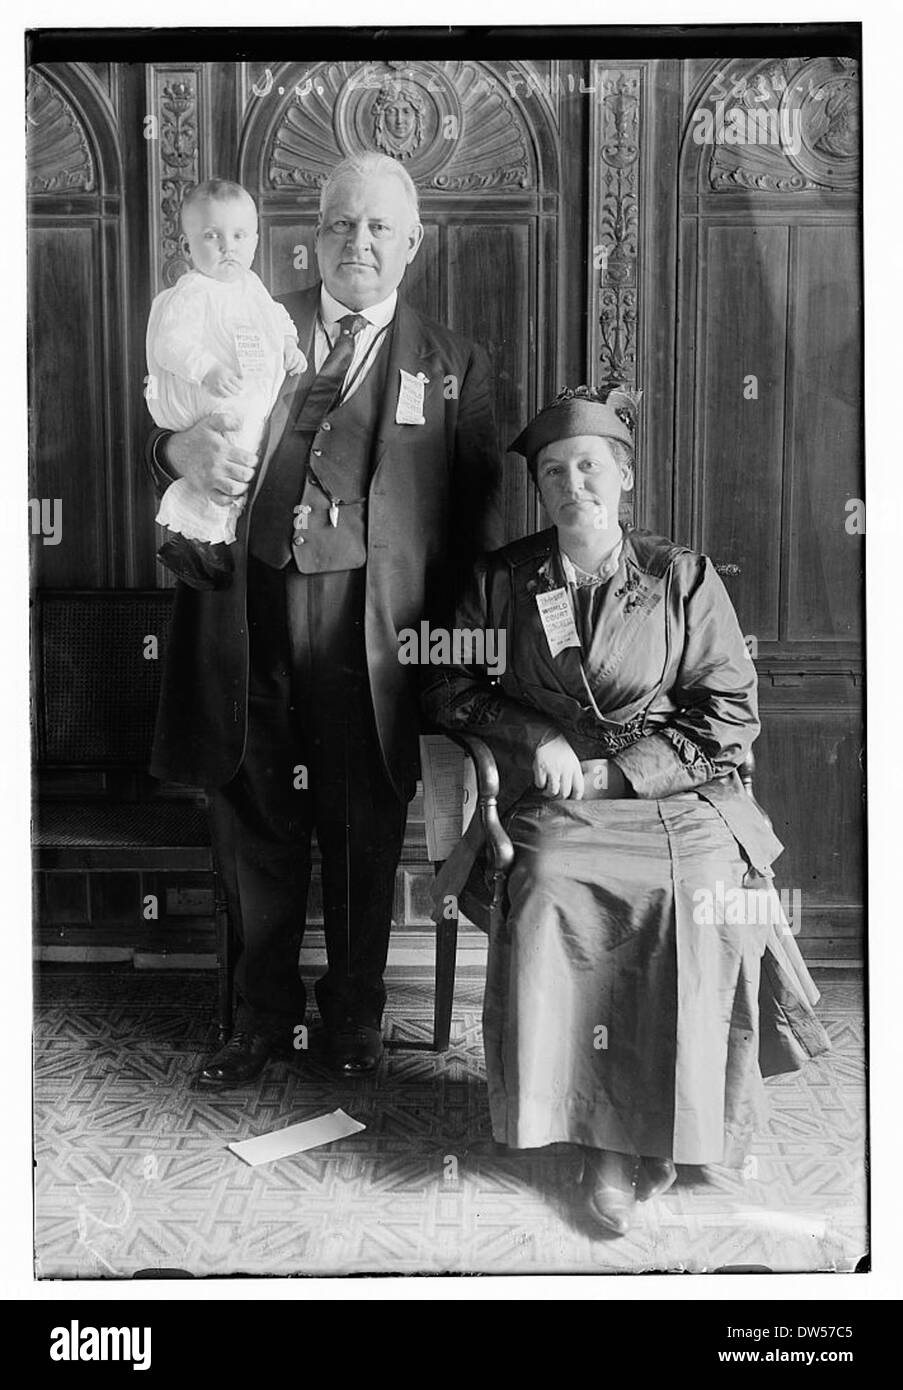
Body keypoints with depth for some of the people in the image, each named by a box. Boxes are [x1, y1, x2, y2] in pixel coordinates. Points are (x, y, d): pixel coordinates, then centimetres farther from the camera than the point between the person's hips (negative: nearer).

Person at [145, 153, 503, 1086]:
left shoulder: (452, 367, 9)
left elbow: (475, 521, 5)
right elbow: (171, 440, 12)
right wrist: (184, 449, -13)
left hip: (370, 628, -1)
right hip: (249, 614, 2)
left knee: (364, 831, 7)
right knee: (252, 824, 9)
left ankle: (354, 1014, 28)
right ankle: (264, 1015, 28)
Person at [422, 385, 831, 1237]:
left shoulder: (685, 580, 7)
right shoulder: (499, 582, 12)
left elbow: (727, 718, 3)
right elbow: (448, 693, 14)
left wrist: (608, 768, -7)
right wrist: (536, 737, -3)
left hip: (676, 793, 0)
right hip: (552, 804, 1)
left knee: (701, 897, -29)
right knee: (548, 883, -30)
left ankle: (646, 1135, -10)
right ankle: (599, 1129, -13)